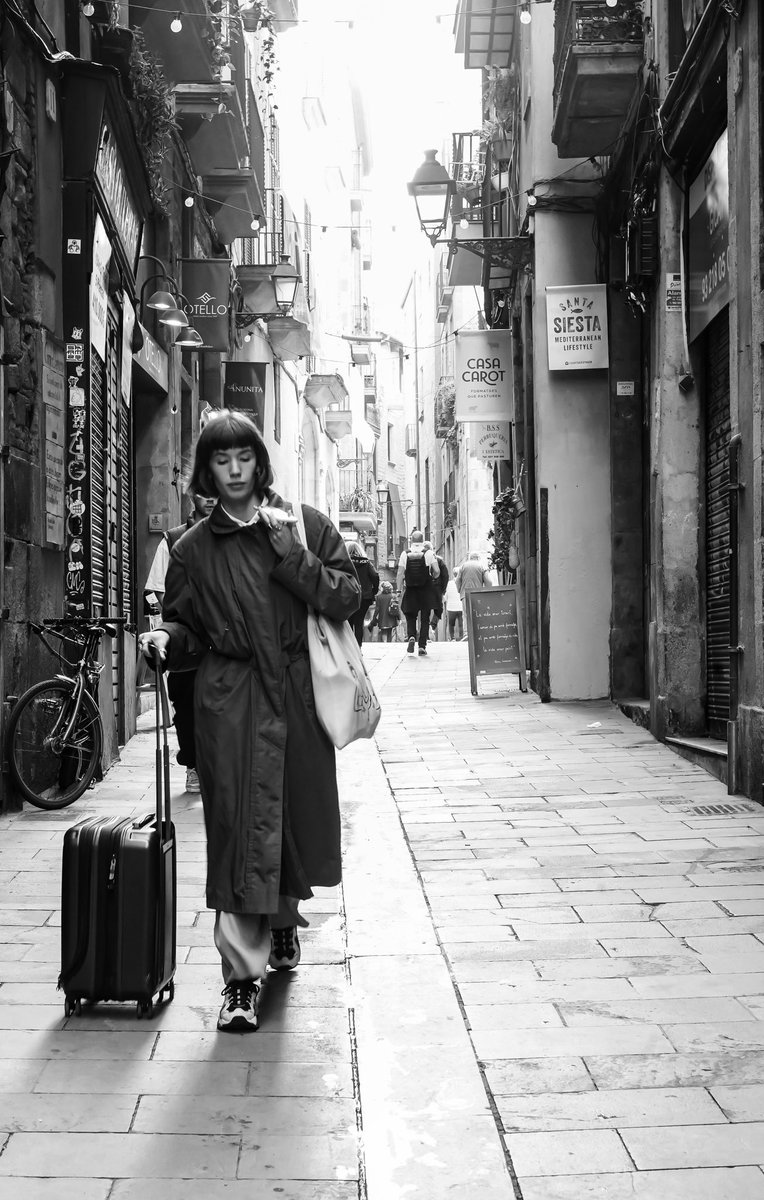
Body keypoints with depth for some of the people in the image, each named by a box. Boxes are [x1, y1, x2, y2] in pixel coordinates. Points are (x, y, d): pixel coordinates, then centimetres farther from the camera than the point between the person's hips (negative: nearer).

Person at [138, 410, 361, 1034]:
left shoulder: (308, 524, 5)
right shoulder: (194, 547, 6)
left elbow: (347, 597, -3)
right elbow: (188, 629, 10)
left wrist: (289, 551, -12)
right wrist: (166, 640, -13)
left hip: (298, 694, 1)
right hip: (230, 698, -1)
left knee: (296, 816, 13)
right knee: (240, 829, -7)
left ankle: (284, 922, 41)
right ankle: (243, 974, -4)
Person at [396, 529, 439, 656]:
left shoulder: (405, 554, -1)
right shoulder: (428, 553, -2)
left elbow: (400, 574, -3)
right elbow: (436, 571, -5)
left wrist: (399, 590, 4)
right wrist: (432, 577, 17)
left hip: (410, 589, 0)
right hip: (426, 590, 0)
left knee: (410, 617, 13)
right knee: (424, 618, 8)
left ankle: (411, 637, -13)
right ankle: (422, 645, 3)